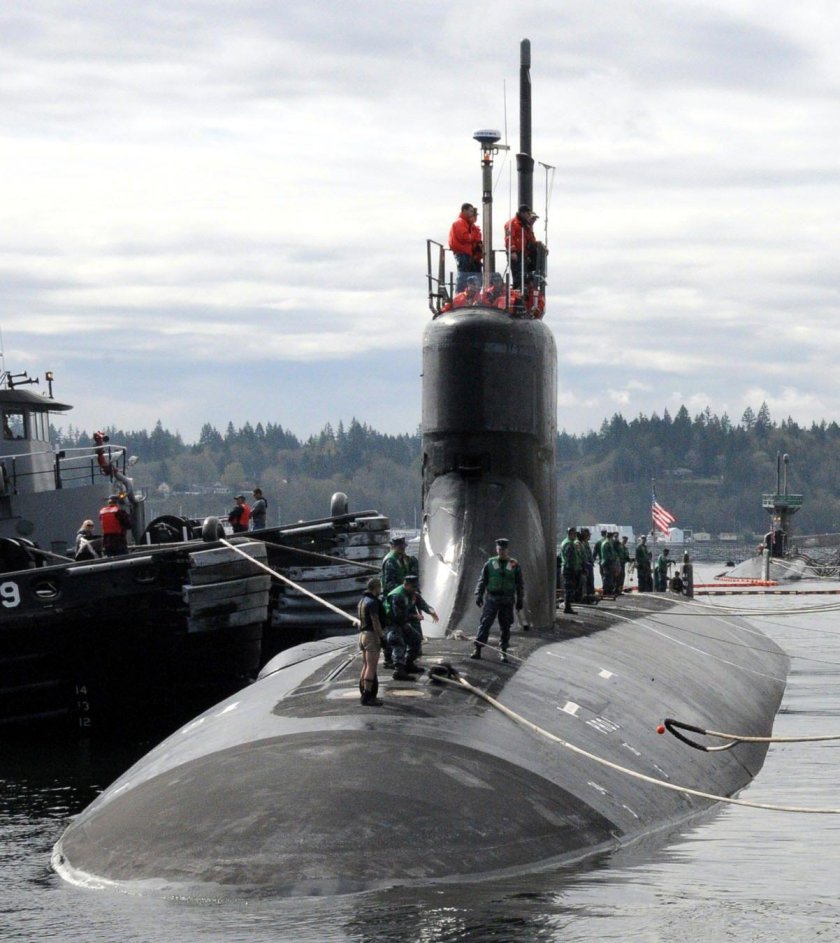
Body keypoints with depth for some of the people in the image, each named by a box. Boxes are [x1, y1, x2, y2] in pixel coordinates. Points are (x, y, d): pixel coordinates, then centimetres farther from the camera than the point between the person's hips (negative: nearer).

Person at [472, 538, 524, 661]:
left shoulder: (514, 565, 5)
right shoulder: (490, 564, 4)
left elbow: (520, 584, 9)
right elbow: (482, 581, 6)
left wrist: (520, 600, 5)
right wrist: (479, 596, -3)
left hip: (507, 600, 1)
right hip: (491, 599, -1)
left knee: (505, 627, 5)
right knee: (484, 623, -8)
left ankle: (503, 652, 12)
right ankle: (477, 650, -8)